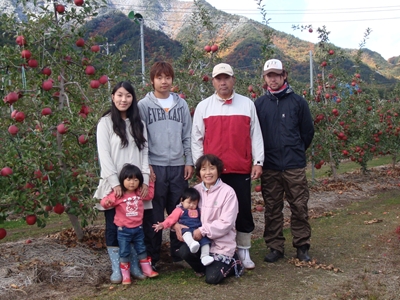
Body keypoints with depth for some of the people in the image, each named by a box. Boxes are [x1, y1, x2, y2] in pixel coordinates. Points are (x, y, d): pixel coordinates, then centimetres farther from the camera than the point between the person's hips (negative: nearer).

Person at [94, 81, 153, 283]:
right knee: (113, 226, 2)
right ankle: (117, 269, 11)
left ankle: (135, 266, 16)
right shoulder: (105, 122, 0)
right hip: (113, 184, -3)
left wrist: (145, 180, -4)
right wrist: (115, 182, -15)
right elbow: (103, 154, -7)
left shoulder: (138, 124, 12)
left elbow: (144, 153, 8)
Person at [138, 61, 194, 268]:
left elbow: (187, 136, 10)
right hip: (155, 166, -3)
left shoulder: (181, 104, 10)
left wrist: (189, 161, 4)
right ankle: (151, 257, 13)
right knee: (154, 214, 2)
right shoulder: (144, 105, 2)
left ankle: (179, 253, 19)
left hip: (178, 166, 3)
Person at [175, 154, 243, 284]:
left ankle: (232, 263, 18)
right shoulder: (196, 190, 3)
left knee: (212, 278, -15)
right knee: (184, 251, -25)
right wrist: (177, 224, -13)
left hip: (222, 243, -4)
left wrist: (203, 231, -23)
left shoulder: (228, 192, -13)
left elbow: (226, 223, -17)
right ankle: (203, 268, 8)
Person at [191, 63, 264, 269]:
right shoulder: (203, 107, 5)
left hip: (241, 170, 1)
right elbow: (196, 139, 6)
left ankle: (243, 251, 20)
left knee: (244, 211, 6)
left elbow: (255, 135, 6)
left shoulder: (247, 104, 6)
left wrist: (258, 161, 1)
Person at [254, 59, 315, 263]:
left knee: (299, 208, 3)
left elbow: (308, 131, 9)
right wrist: (261, 155, 9)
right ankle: (275, 247, 19)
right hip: (269, 167, 1)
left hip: (294, 166, -1)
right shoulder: (259, 104, 5)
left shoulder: (297, 101, 2)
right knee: (272, 209, 8)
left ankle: (302, 246, 16)